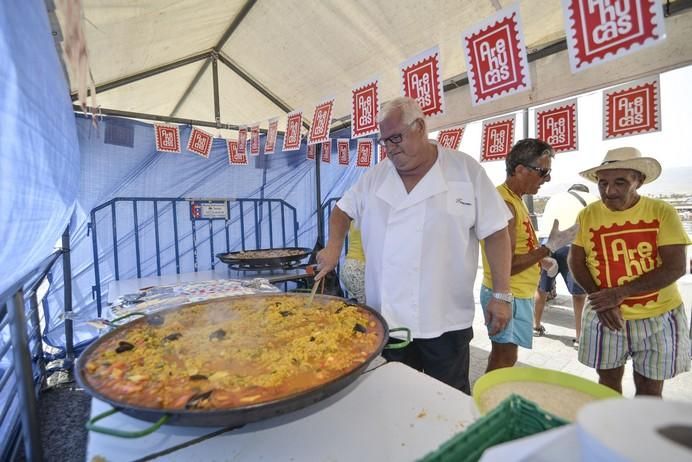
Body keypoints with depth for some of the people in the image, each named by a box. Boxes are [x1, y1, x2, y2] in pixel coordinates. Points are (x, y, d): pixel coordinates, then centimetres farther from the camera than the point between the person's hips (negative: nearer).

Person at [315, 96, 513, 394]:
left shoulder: (466, 170, -5)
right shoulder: (375, 177, 4)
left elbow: (496, 234, -4)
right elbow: (343, 210, 15)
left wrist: (501, 295, -5)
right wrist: (334, 245, -3)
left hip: (446, 320, -3)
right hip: (388, 318, 4)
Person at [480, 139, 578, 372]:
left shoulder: (514, 199, 10)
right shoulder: (504, 204, -23)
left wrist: (540, 258, 7)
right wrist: (549, 247, -19)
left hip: (518, 293, 10)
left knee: (502, 357, 20)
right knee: (504, 360, 3)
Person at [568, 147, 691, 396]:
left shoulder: (663, 212, -9)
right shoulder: (587, 215, -6)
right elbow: (576, 262, -2)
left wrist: (618, 293, -21)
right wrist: (601, 301, -14)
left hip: (658, 316, 0)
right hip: (604, 316, 1)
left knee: (650, 389, 14)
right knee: (608, 379, 16)